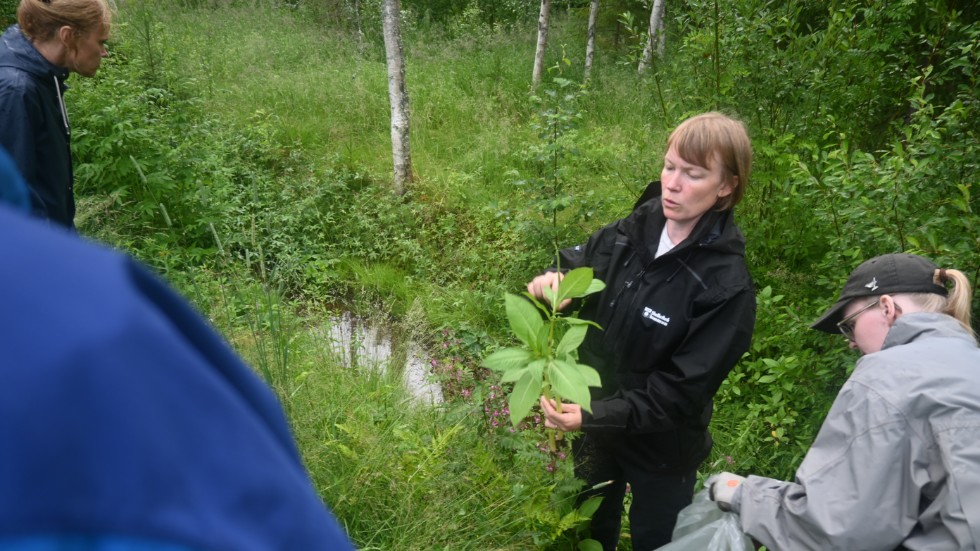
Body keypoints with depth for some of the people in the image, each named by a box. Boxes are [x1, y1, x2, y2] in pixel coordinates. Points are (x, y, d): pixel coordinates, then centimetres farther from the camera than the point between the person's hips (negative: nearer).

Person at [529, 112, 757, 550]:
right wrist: (554, 279, -18)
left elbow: (682, 391, -26)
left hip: (660, 447, -5)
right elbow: (577, 262, 6)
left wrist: (596, 415, -36)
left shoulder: (726, 286, -26)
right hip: (596, 426, 5)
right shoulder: (631, 232, -10)